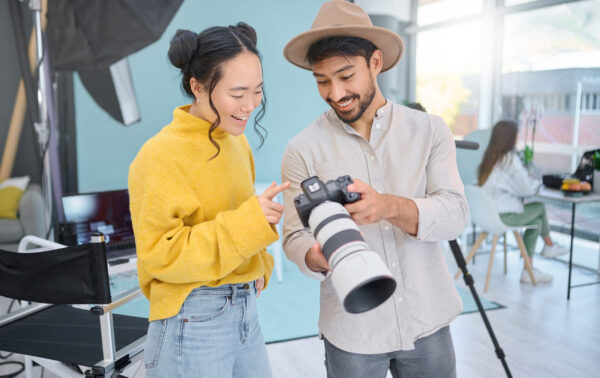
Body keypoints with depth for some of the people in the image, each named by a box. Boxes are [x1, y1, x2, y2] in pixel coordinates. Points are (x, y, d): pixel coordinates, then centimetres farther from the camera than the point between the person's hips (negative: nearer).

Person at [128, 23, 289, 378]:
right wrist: (246, 222, -25)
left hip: (246, 309, 7)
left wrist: (259, 266, 6)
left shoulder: (236, 140, 7)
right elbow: (159, 254, -18)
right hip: (193, 319, -7)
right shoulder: (161, 155, -16)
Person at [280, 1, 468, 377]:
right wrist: (317, 258, -28)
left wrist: (389, 206, -30)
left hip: (427, 321, 2)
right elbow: (295, 235, -5)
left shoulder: (430, 130, -2)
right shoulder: (304, 149, -6)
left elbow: (455, 213, -11)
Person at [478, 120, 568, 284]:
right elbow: (527, 190, -10)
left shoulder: (488, 157, 8)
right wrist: (536, 181, 10)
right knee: (540, 207, 15)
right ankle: (549, 245, 32)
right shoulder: (510, 159, -15)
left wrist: (528, 179, 13)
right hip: (504, 216, -7)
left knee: (536, 220, 18)